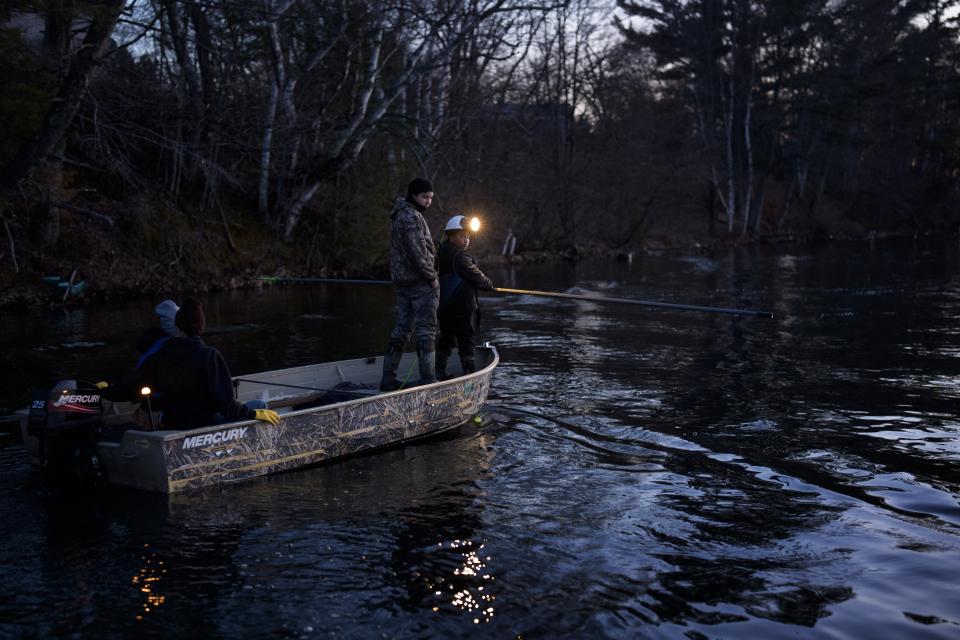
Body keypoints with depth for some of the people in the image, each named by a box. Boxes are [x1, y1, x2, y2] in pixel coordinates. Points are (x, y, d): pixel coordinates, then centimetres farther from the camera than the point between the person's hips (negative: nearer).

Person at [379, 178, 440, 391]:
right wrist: (432, 277, -13)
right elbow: (417, 253, -21)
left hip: (402, 281, 10)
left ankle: (388, 379, 13)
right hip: (420, 282, -10)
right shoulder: (411, 217, -15)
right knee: (426, 331, -4)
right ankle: (428, 380, -2)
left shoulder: (399, 215, 17)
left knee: (401, 329, 12)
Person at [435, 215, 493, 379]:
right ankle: (470, 373, 0)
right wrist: (488, 284, 2)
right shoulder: (460, 256, -18)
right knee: (466, 341, -2)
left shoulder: (441, 253, 11)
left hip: (444, 308, 9)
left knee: (445, 339, 16)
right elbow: (475, 276, -17)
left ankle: (439, 371, 19)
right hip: (462, 309, -9)